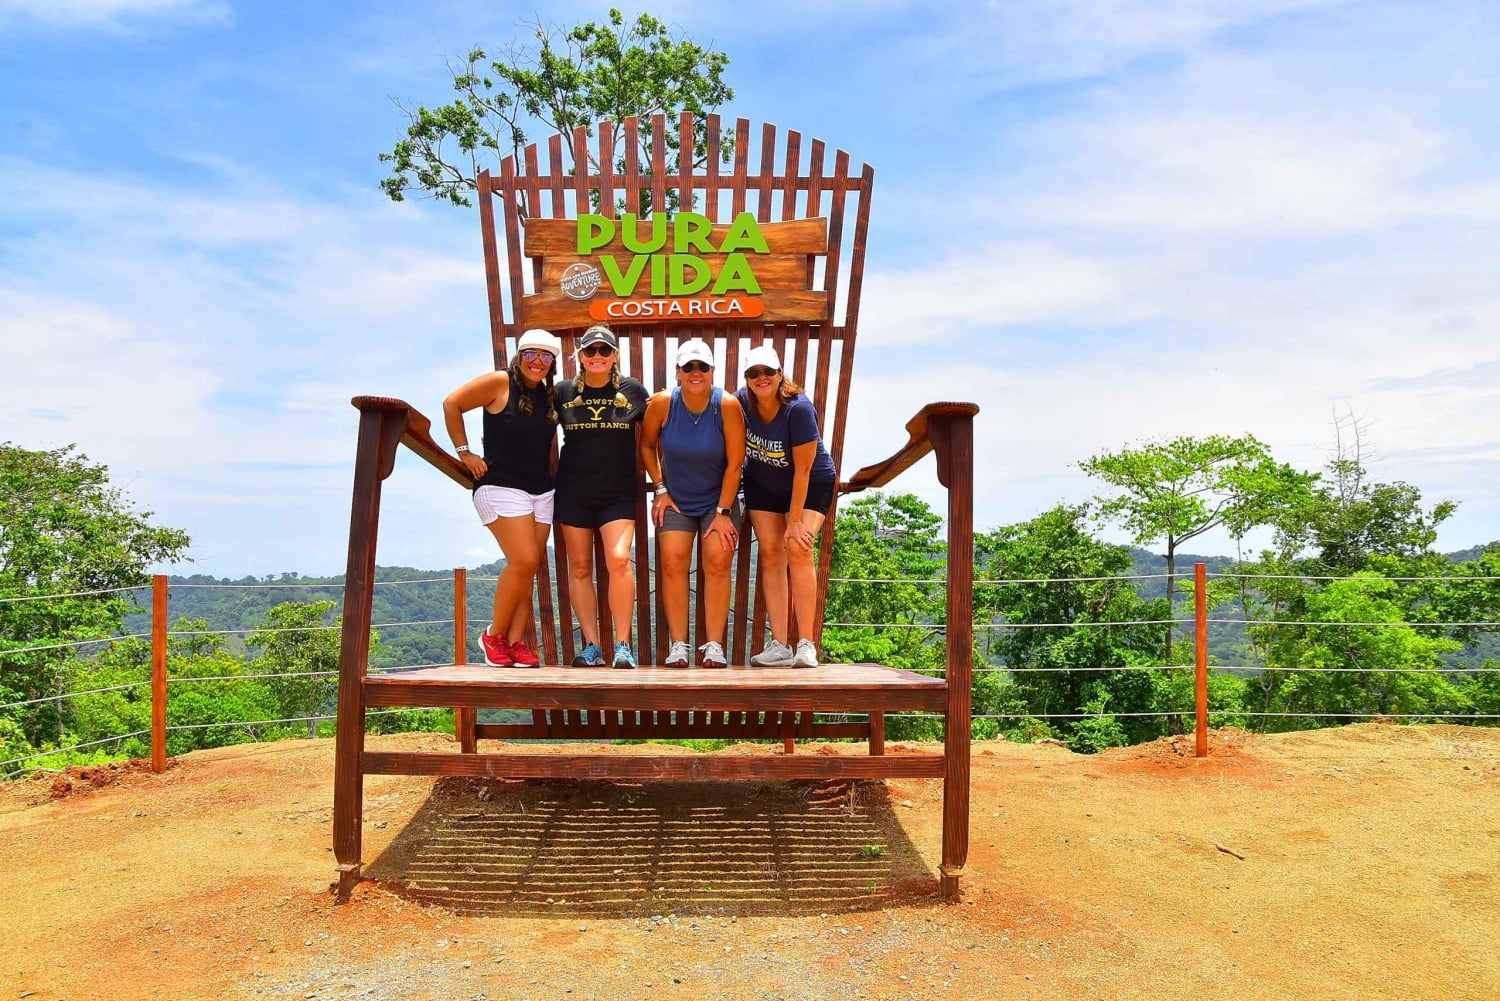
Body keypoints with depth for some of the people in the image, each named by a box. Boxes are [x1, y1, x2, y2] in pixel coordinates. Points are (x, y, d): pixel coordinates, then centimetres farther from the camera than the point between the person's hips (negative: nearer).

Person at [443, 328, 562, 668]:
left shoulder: (551, 396, 11)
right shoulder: (500, 383, -6)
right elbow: (452, 404, -2)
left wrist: (555, 476, 9)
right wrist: (464, 452, -3)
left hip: (542, 491, 6)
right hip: (502, 487, -6)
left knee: (528, 570, 2)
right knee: (523, 561, -16)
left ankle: (515, 641, 7)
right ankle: (494, 635, 1)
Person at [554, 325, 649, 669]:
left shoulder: (632, 390, 1)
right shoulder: (564, 392, 4)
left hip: (619, 492, -2)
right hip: (573, 492, 2)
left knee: (618, 560, -17)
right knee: (580, 568, 4)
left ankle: (622, 645, -7)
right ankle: (592, 646, 12)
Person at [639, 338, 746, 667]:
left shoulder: (728, 406, -18)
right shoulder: (662, 403, -13)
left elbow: (734, 463, -14)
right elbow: (647, 445, 4)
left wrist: (723, 512, -13)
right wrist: (660, 489, -1)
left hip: (718, 498, -1)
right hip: (675, 500, 1)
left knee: (717, 563, -12)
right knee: (673, 563, -10)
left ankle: (714, 646, -6)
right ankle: (678, 646, -5)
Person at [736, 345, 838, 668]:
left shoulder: (799, 408, -27)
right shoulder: (741, 401, -14)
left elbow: (802, 469, -25)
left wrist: (795, 521, -25)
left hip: (810, 484, -4)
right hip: (763, 486, 4)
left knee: (798, 548, -21)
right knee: (770, 553, -6)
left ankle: (806, 644, -18)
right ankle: (779, 646, -6)